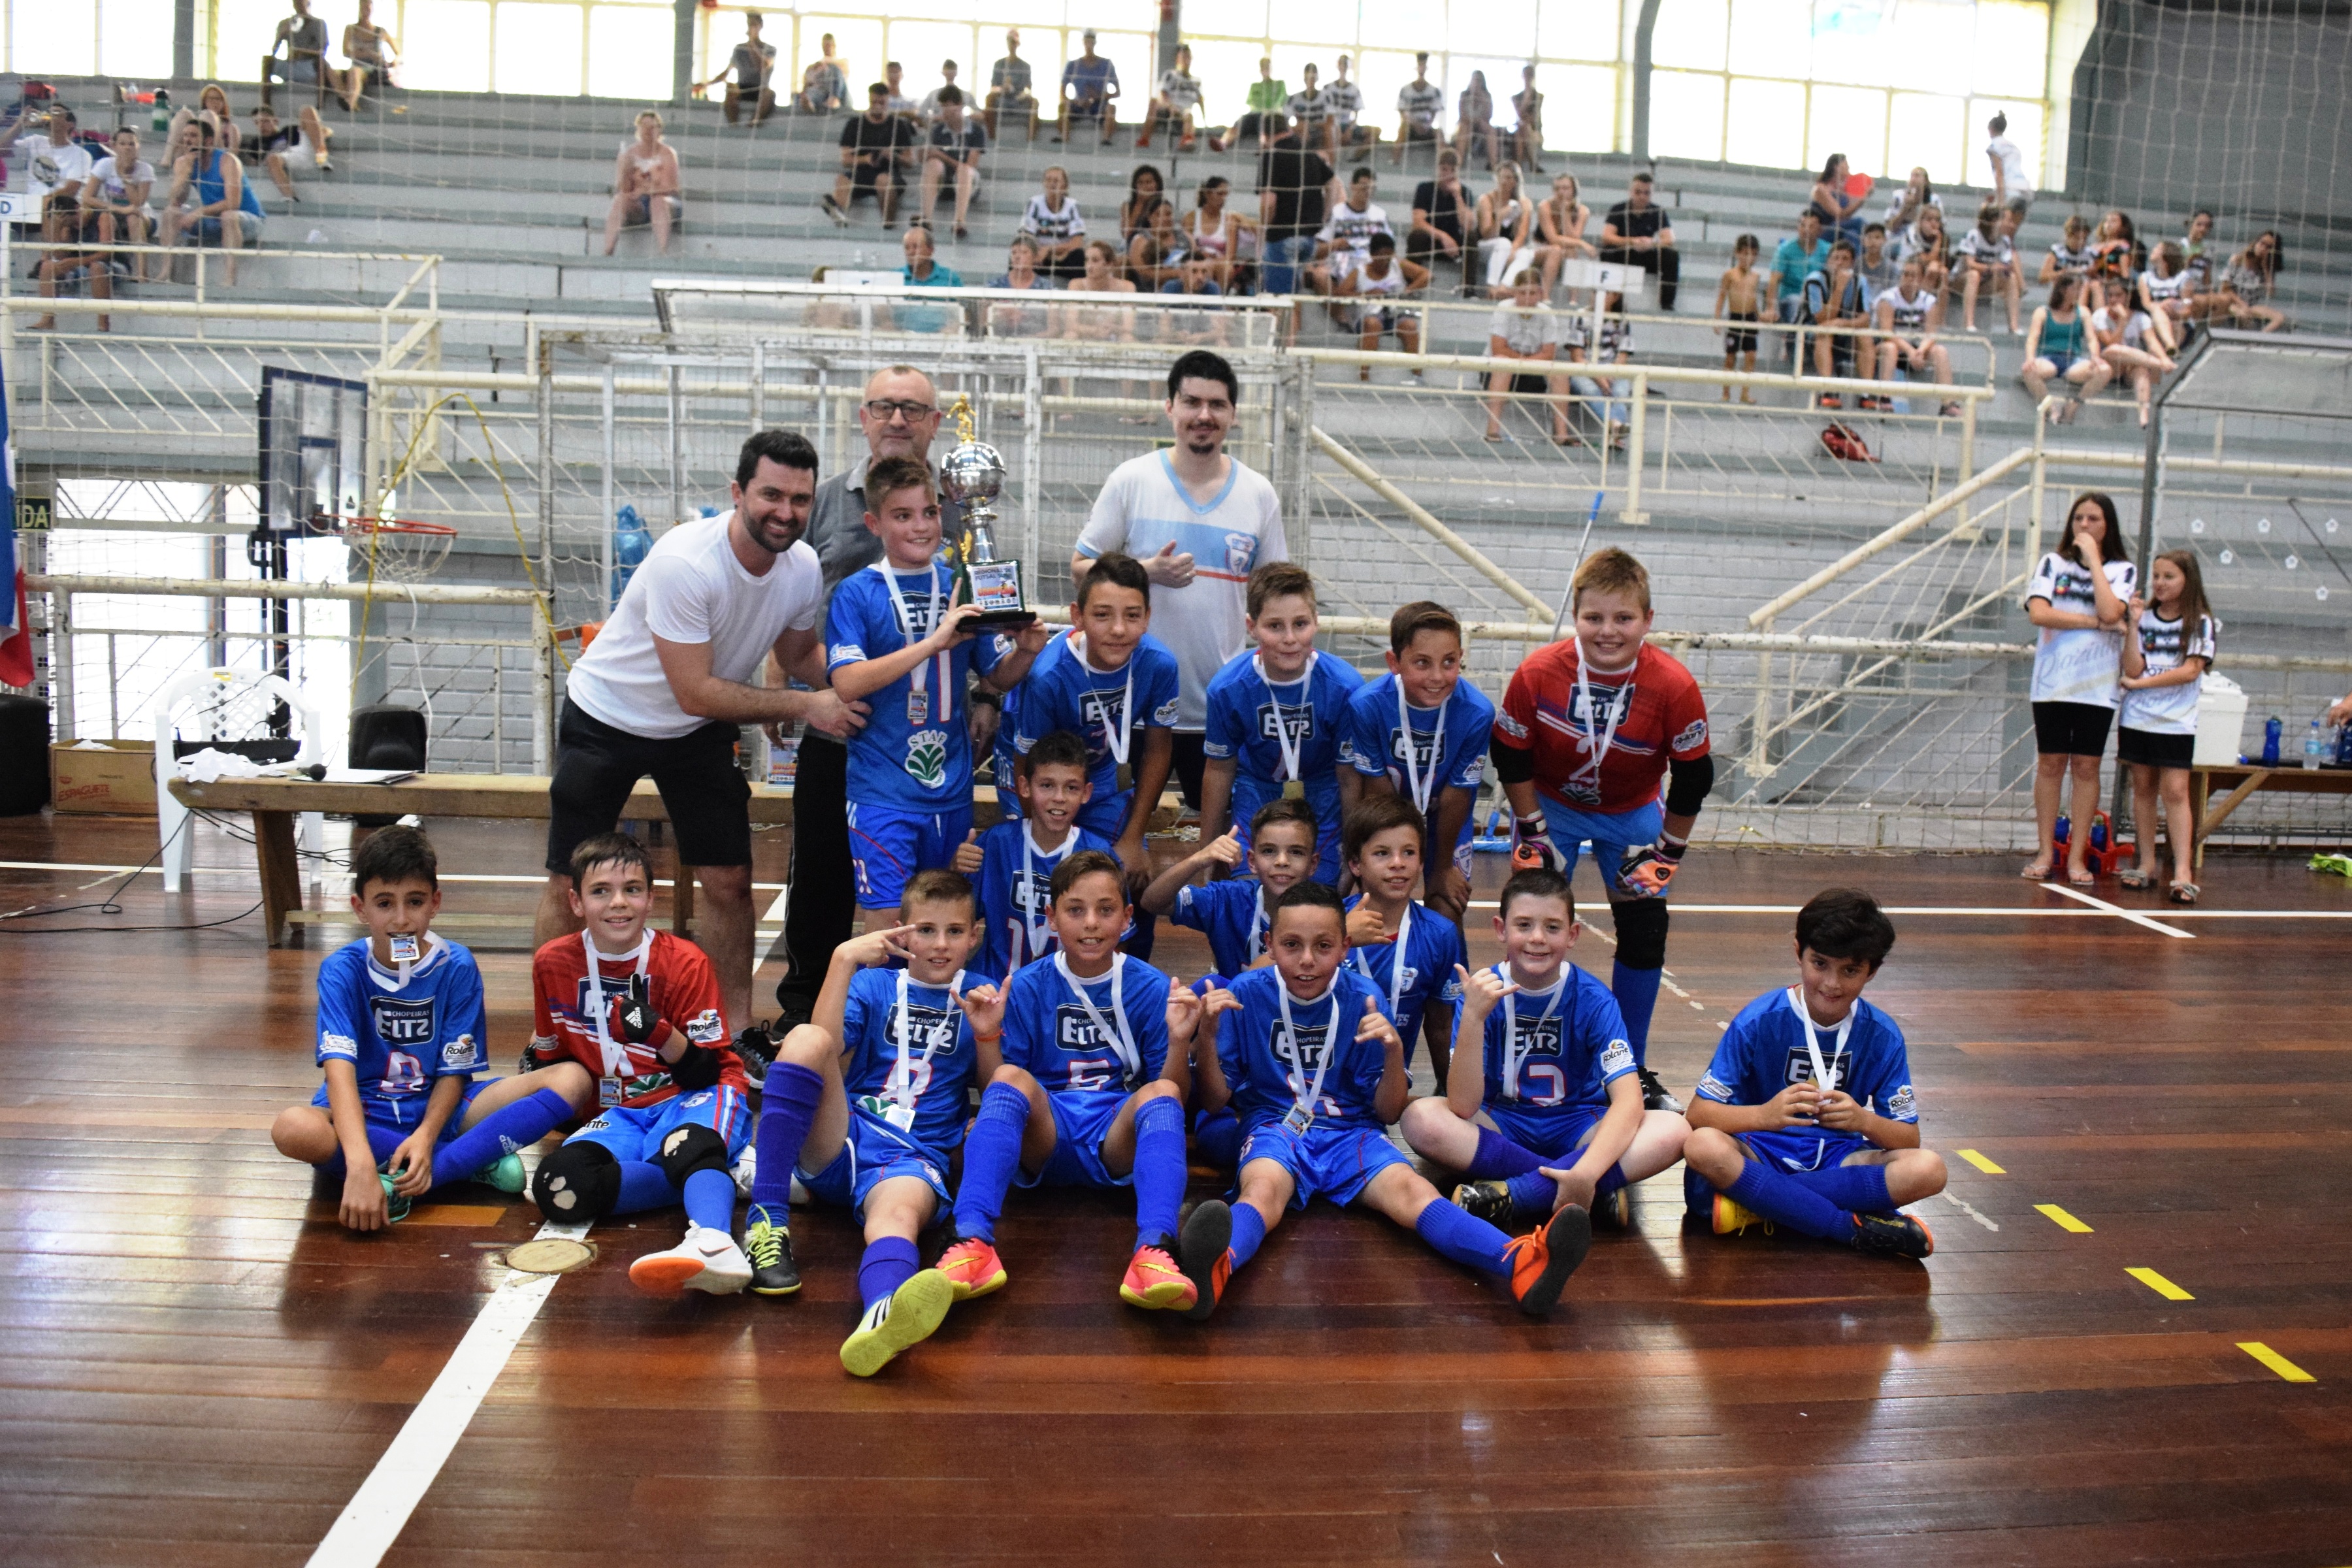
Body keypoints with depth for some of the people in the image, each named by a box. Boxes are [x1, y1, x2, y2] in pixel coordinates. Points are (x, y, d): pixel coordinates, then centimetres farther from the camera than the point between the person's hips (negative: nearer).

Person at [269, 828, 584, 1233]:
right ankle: (475, 1161, -26)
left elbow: (454, 1071, -5)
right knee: (292, 1128, -37)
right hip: (366, 1113, -1)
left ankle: (403, 1184, -28)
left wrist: (426, 1136, -27)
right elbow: (339, 1068, -25)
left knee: (571, 1080, -20)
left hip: (439, 1108, 2)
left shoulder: (456, 967, -5)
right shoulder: (342, 970, -10)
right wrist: (360, 1164, -41)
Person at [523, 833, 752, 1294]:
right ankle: (724, 1174, -23)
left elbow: (707, 1071, -11)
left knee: (686, 1146, -40)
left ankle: (714, 1244, -66)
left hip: (692, 1098, -4)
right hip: (620, 1112, 4)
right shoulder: (553, 964, 3)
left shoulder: (684, 962, -8)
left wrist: (658, 1031, -27)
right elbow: (550, 1058, 19)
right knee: (557, 1187, -28)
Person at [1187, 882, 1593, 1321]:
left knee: (1409, 1188, -27)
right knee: (1263, 1189, -36)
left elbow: (1388, 1112, 4)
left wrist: (1394, 1053, -16)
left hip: (1350, 1132, 2)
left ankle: (1521, 1263, -54)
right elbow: (1215, 1101, 1)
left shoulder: (1362, 998, 1)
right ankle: (1217, 1266, -70)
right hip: (1274, 1127, -1)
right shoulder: (1247, 994, -2)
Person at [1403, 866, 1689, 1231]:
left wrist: (1586, 1172, -38)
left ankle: (1510, 1195, -29)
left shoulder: (1593, 1000, -11)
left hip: (1577, 1127, 0)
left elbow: (1628, 1100, -22)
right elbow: (1463, 1107, -21)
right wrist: (1473, 1016, -34)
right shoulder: (1484, 992, -12)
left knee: (1674, 1130, -27)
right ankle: (1599, 1194, -27)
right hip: (1500, 1126, 0)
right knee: (1420, 1118, -30)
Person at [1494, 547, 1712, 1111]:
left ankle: (1634, 1070, 18)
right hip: (1550, 806, -1)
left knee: (1645, 932, 1)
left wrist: (1668, 850, -10)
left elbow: (1693, 777, -15)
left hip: (1632, 814, 1)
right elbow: (1511, 759, -13)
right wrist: (1533, 831, -11)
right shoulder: (1537, 674, -27)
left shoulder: (1674, 686, -27)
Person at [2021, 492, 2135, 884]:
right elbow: (2038, 612, -9)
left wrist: (2093, 557, -9)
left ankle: (2077, 856, 8)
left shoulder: (2123, 570, 5)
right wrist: (2095, 622, -12)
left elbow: (2110, 611, -15)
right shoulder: (2053, 563, 6)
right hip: (2052, 680, 0)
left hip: (2097, 685, 0)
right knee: (2050, 764, 3)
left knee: (2086, 767, 3)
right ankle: (2045, 852, 9)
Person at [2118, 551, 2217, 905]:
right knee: (2143, 787, 7)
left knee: (2175, 791, -8)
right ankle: (2148, 863, 14)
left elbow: (2190, 671, -11)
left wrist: (2139, 684, -9)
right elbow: (2134, 668, -3)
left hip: (2177, 722, -3)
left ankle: (2183, 872, -11)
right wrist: (2132, 626, -11)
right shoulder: (2144, 617, 6)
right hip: (2137, 717, 3)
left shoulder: (2200, 622, -1)